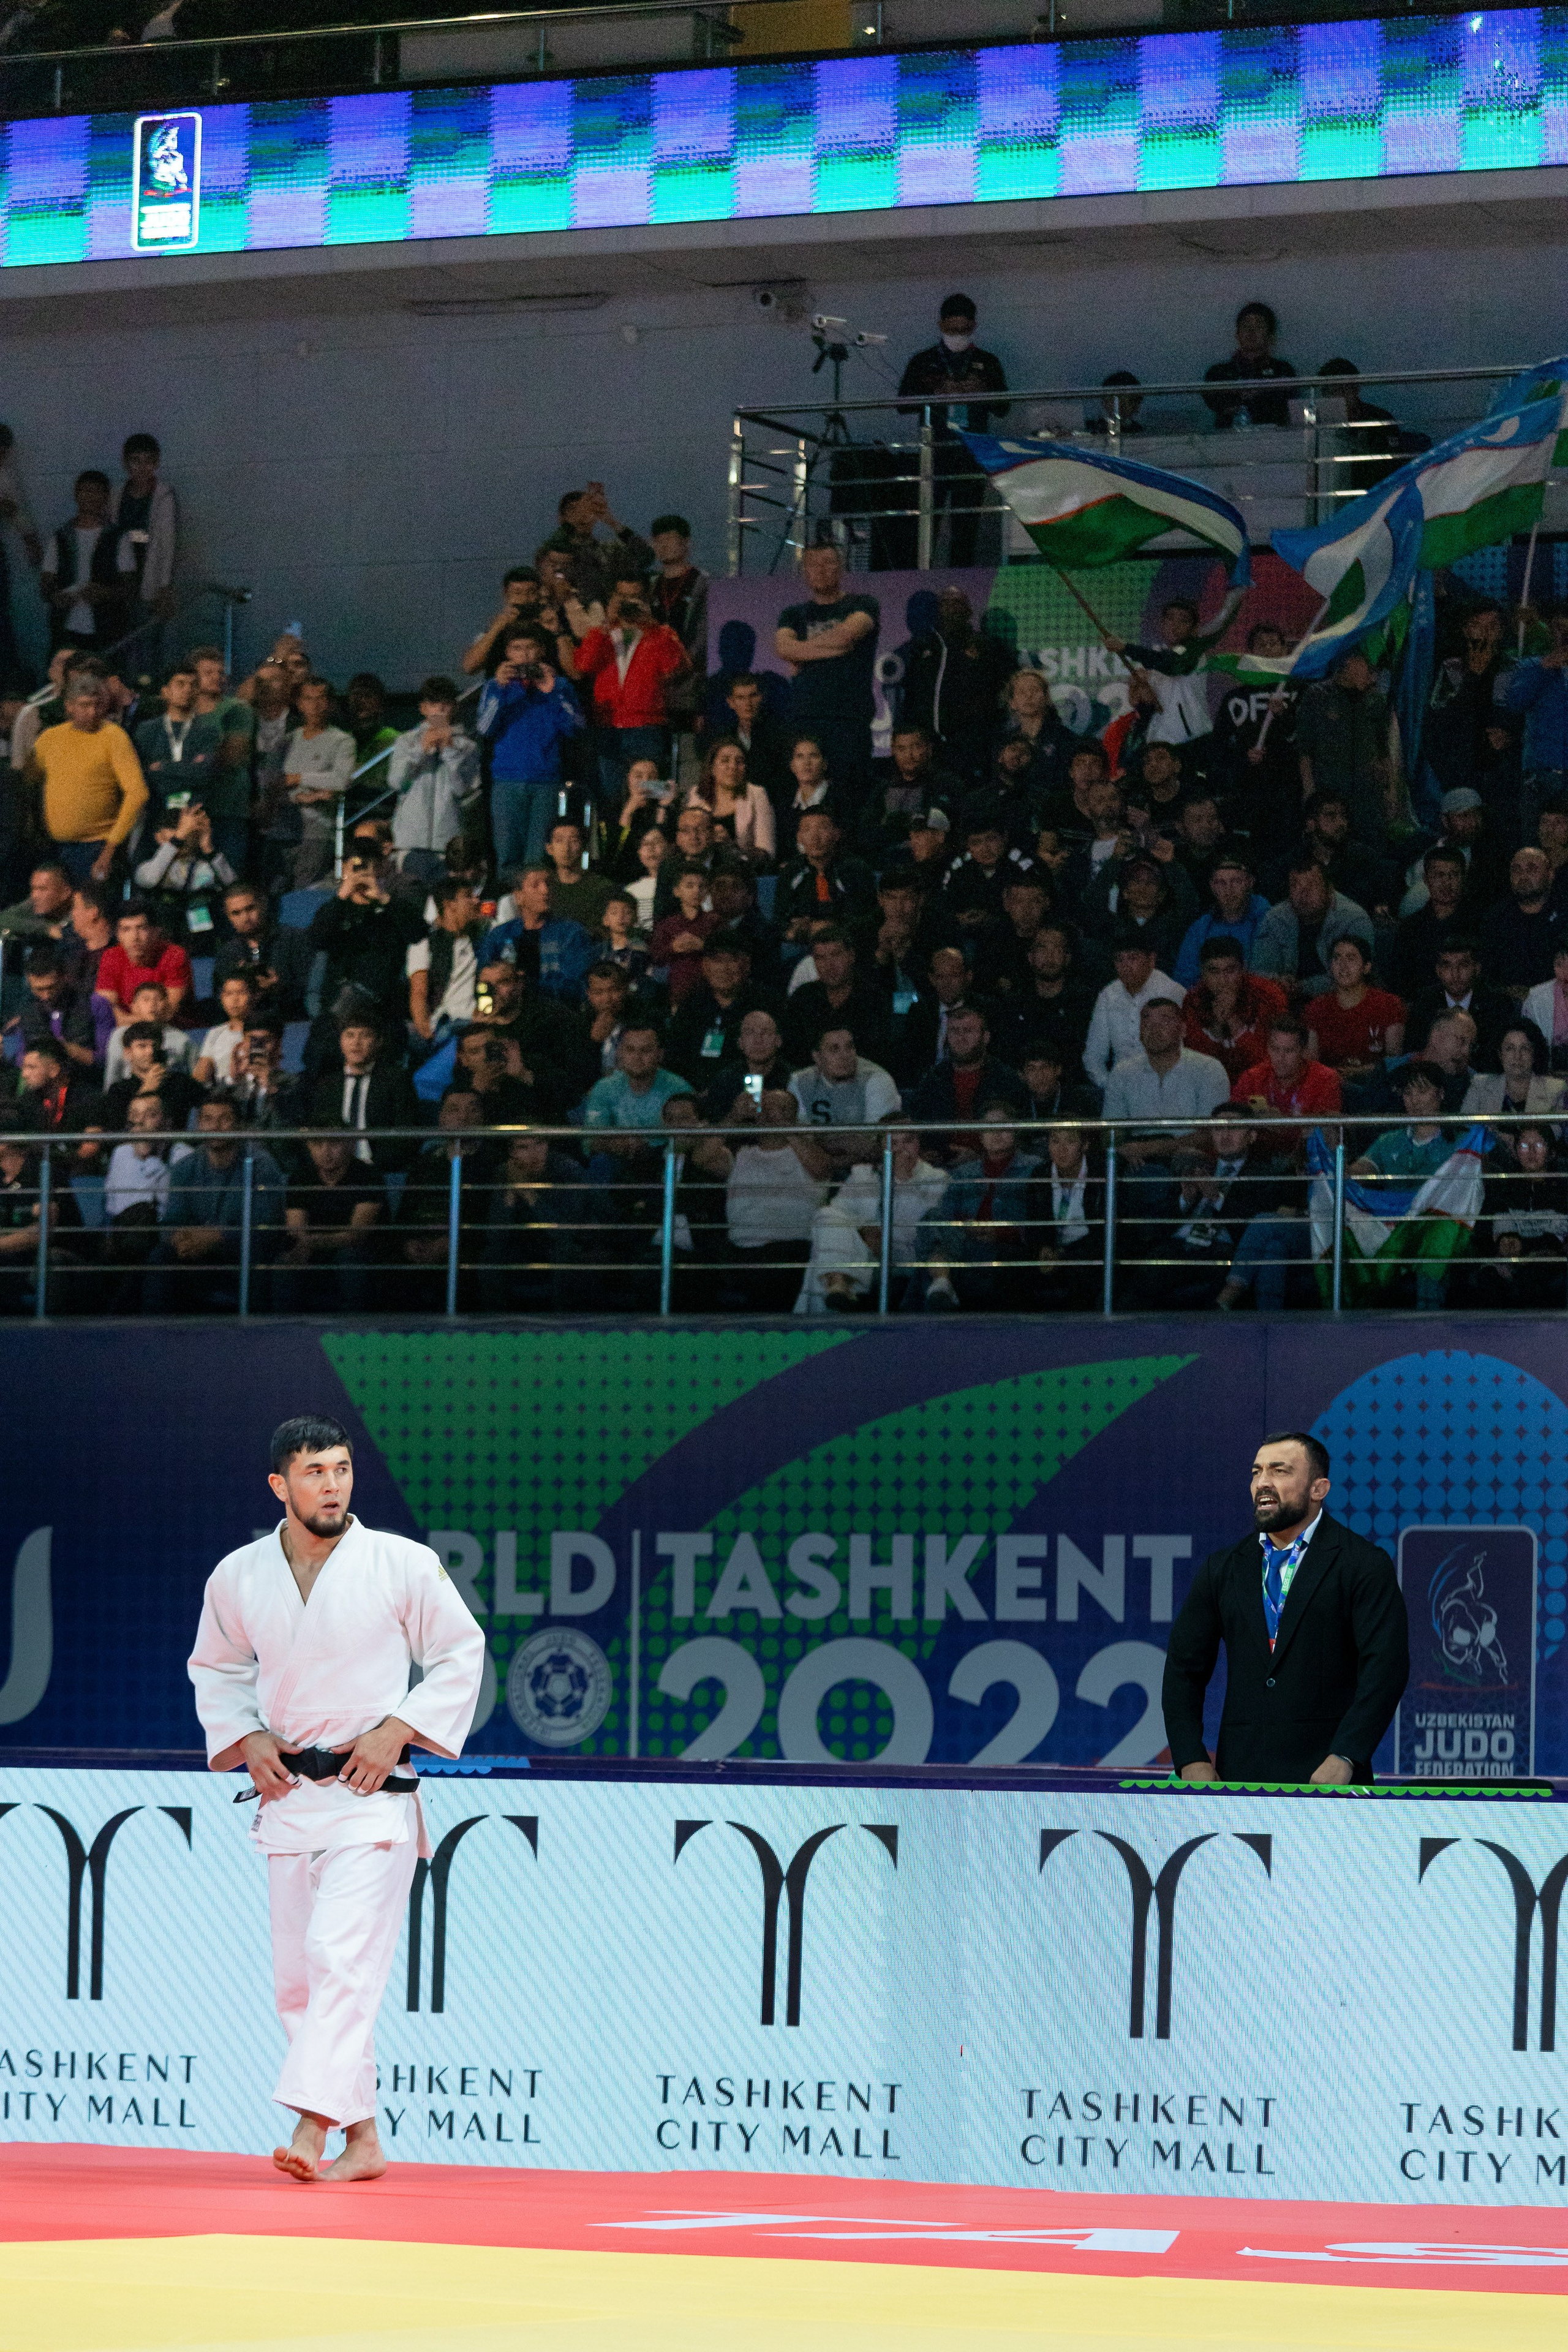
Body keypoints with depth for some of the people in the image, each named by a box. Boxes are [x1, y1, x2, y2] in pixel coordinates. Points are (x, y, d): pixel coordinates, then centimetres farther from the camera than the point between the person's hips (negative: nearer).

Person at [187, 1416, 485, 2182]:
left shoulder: (404, 1565, -7)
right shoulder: (238, 1578, 2)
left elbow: (460, 1654, 2)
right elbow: (216, 1669, 18)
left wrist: (398, 1731, -9)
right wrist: (245, 1738, 1)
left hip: (372, 1794, -5)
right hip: (287, 1795, 5)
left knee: (342, 1955, -19)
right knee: (297, 1974, 6)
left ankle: (311, 2125, -25)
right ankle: (362, 2140, 16)